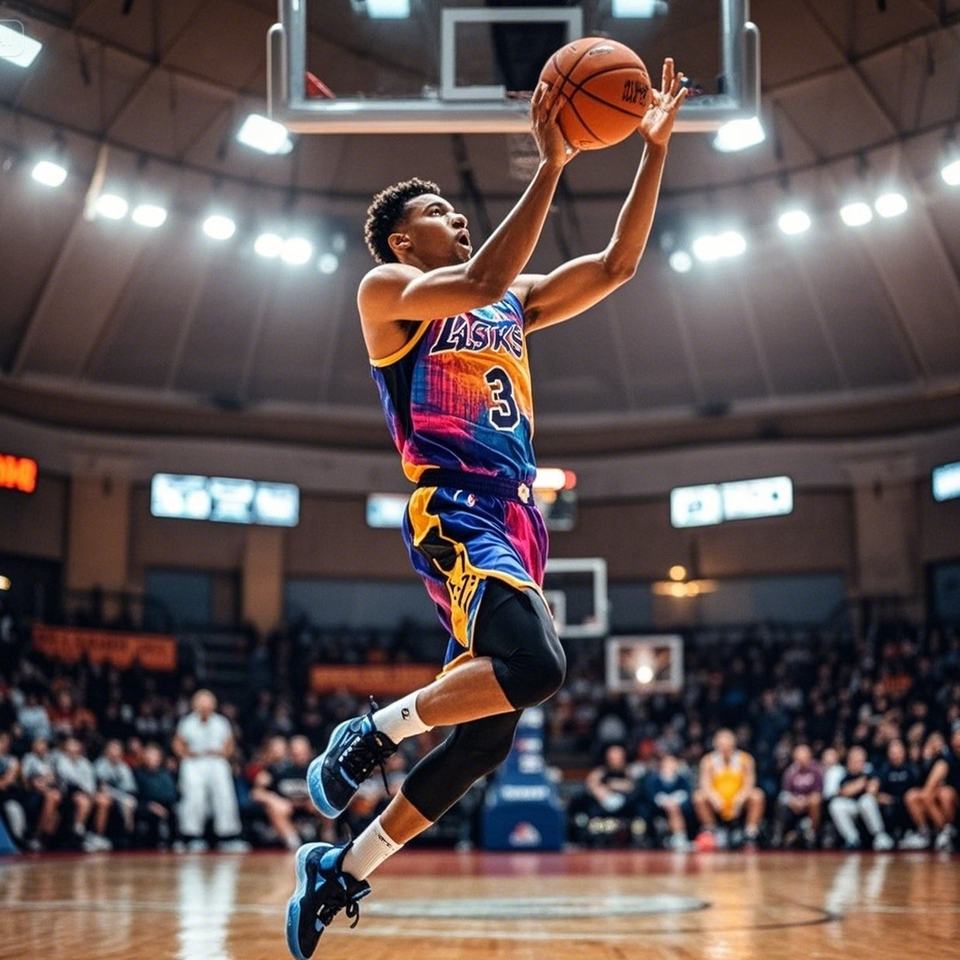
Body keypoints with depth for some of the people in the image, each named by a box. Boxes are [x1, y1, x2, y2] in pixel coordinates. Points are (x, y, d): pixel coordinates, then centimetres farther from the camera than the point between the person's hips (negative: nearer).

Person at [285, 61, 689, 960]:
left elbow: (616, 265, 16)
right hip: (453, 513, -8)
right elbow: (479, 282, -19)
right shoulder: (385, 290, 1)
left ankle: (340, 870, 21)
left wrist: (654, 150, 9)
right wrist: (549, 164, -17)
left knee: (485, 738, 8)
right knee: (535, 665, -33)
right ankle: (369, 734, -9)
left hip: (514, 522, 8)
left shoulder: (515, 302, 23)